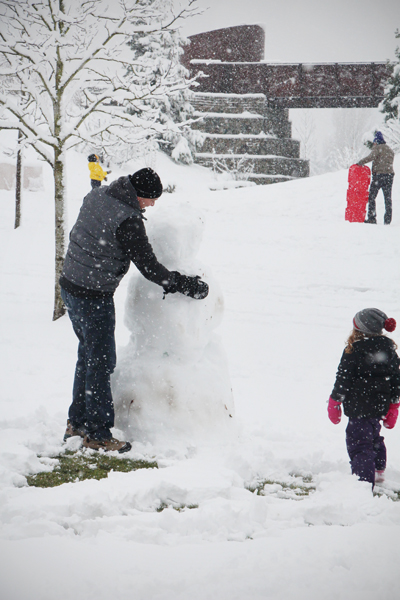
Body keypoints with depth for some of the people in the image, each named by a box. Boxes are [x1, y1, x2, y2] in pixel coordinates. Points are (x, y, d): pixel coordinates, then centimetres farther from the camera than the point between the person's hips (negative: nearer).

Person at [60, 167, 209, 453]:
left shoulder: (97, 195, 2)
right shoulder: (128, 221, -24)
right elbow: (149, 267, -19)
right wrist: (187, 285, -9)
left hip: (70, 284, 9)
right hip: (94, 297, -9)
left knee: (88, 354, 20)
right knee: (101, 361, 0)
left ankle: (77, 421, 29)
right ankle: (98, 433, 7)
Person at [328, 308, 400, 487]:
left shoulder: (354, 351, -17)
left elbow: (343, 379, -12)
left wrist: (334, 402, 0)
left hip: (359, 407, -7)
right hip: (380, 405, 7)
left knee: (359, 443, -7)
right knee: (374, 437, 29)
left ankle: (364, 480, -17)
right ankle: (378, 471, 47)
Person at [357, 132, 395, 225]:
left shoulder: (377, 148, -3)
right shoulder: (390, 150, 20)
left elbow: (371, 157, -19)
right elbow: (390, 162, 19)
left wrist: (361, 162, -15)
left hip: (378, 174, -7)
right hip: (390, 174, 7)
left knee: (371, 197, 0)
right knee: (388, 198, 7)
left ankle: (372, 218, -7)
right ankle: (388, 220, 4)